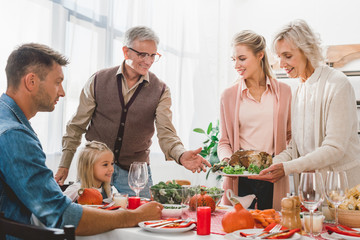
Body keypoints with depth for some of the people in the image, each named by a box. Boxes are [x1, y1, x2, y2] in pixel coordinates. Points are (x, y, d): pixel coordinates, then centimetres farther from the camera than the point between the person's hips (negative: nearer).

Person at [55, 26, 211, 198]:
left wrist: (181, 155, -35)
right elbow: (77, 126, 4)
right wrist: (64, 165, 3)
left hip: (135, 172, 0)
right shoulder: (98, 81, -2)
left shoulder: (160, 91, -3)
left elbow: (165, 132, -13)